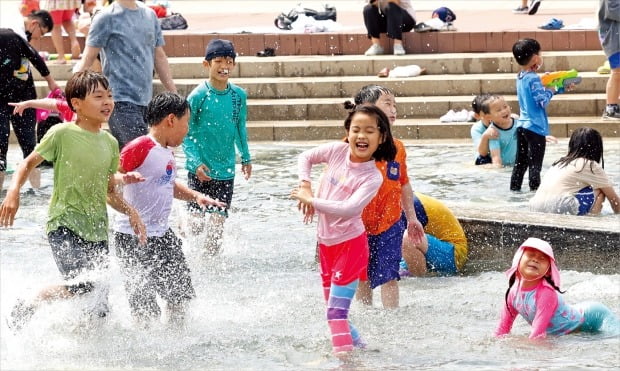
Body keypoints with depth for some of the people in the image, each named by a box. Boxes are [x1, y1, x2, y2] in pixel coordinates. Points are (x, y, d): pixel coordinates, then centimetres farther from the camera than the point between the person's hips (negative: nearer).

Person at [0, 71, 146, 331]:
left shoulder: (110, 143, 11)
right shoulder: (63, 134, -5)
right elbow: (28, 164, 2)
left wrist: (130, 212, 3)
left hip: (97, 230, 6)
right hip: (64, 224, -5)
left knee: (98, 308, 0)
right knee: (83, 284, -26)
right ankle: (28, 306, -3)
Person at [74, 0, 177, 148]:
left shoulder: (150, 15, 15)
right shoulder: (106, 18, -3)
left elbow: (160, 58, 21)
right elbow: (87, 60, -4)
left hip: (145, 101, 6)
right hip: (121, 102, -6)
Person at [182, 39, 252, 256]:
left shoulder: (239, 95, 1)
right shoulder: (198, 96, -12)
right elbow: (186, 134, -8)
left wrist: (246, 157, 22)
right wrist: (196, 162, -18)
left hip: (225, 169, 3)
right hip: (200, 170, -3)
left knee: (218, 221, 2)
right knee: (196, 224, 0)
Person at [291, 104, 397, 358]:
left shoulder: (372, 177, -18)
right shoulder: (338, 151, -5)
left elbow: (349, 209, -30)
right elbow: (306, 157, 12)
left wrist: (310, 200, -24)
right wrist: (305, 185, -4)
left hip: (350, 243, -7)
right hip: (325, 242, 7)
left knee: (337, 311, -13)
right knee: (332, 306, 16)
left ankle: (344, 356, -12)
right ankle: (358, 348, 30)